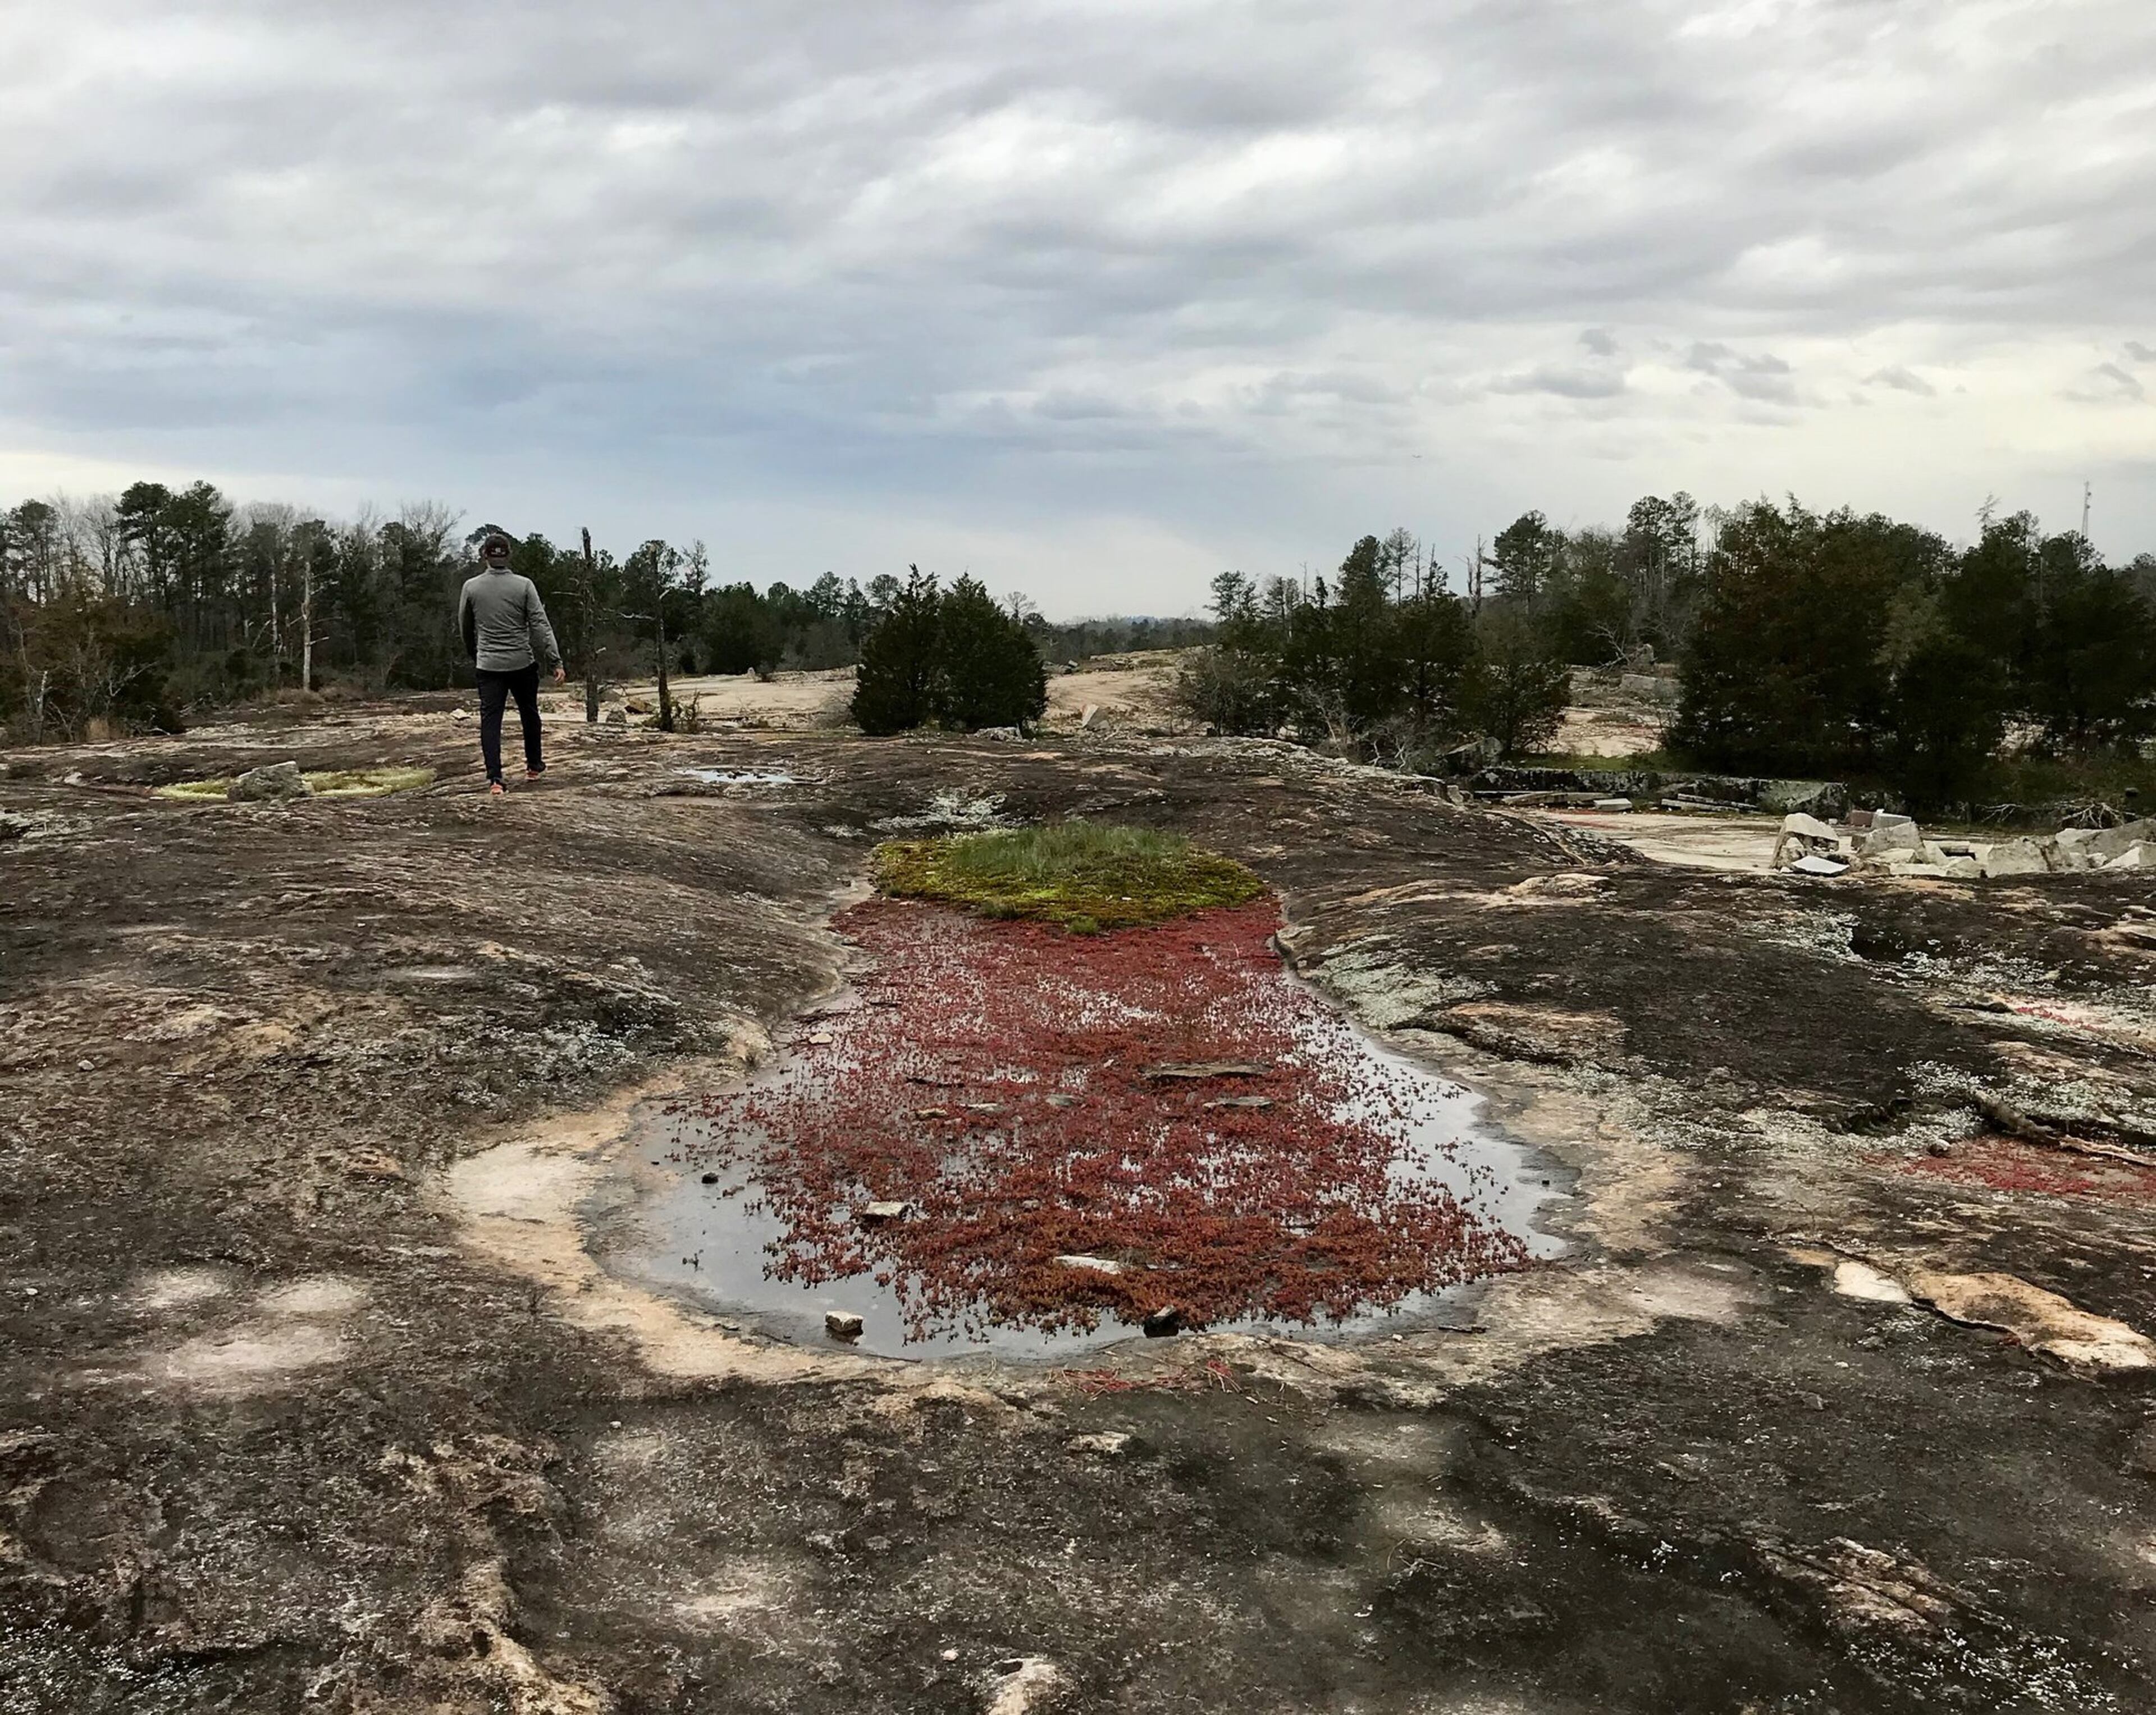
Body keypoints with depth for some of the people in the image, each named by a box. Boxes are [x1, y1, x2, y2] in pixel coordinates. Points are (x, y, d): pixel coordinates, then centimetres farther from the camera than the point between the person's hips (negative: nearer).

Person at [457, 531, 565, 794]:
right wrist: (556, 661, -9)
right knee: (529, 714, 18)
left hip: (488, 665, 0)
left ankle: (494, 778, -11)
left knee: (490, 720, -1)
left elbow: (465, 627, 13)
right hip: (523, 663, 0)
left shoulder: (471, 587, 0)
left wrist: (473, 654, 30)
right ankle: (534, 766, 32)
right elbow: (541, 625, -9)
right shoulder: (524, 585, -5)